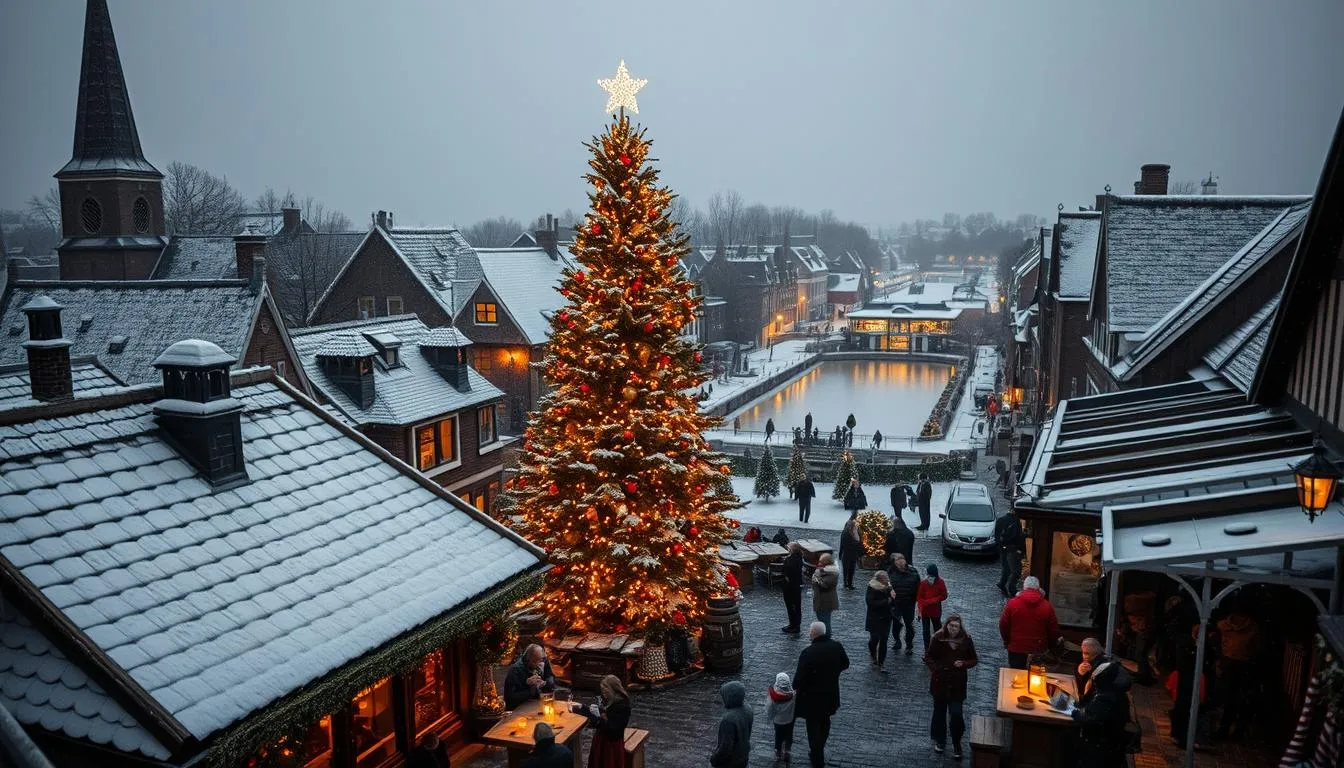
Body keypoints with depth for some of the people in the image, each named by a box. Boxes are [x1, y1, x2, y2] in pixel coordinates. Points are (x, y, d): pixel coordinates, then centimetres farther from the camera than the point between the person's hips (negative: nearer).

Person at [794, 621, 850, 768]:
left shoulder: (808, 653, -31)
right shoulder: (837, 646, -12)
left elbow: (799, 678, -26)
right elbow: (845, 664, 6)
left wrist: (796, 687, -5)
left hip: (812, 698, -6)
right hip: (831, 695, 6)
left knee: (813, 727, 13)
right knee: (824, 722, 29)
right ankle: (820, 748, 52)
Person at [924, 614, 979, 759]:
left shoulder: (966, 640, -9)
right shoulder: (938, 638, -11)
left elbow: (974, 660, 2)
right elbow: (928, 657, -2)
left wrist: (963, 664, -18)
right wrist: (935, 668, -18)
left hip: (958, 683, -1)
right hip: (940, 681, 1)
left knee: (956, 714, -5)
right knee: (939, 712, 15)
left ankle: (957, 745, 13)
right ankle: (940, 740, 34)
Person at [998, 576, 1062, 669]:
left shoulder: (1012, 603, -10)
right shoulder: (1047, 606, -7)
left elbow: (1003, 625, -3)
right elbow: (1054, 631, -1)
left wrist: (1007, 641, 15)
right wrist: (1051, 646, 17)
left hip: (1016, 650, 0)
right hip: (1039, 651, 1)